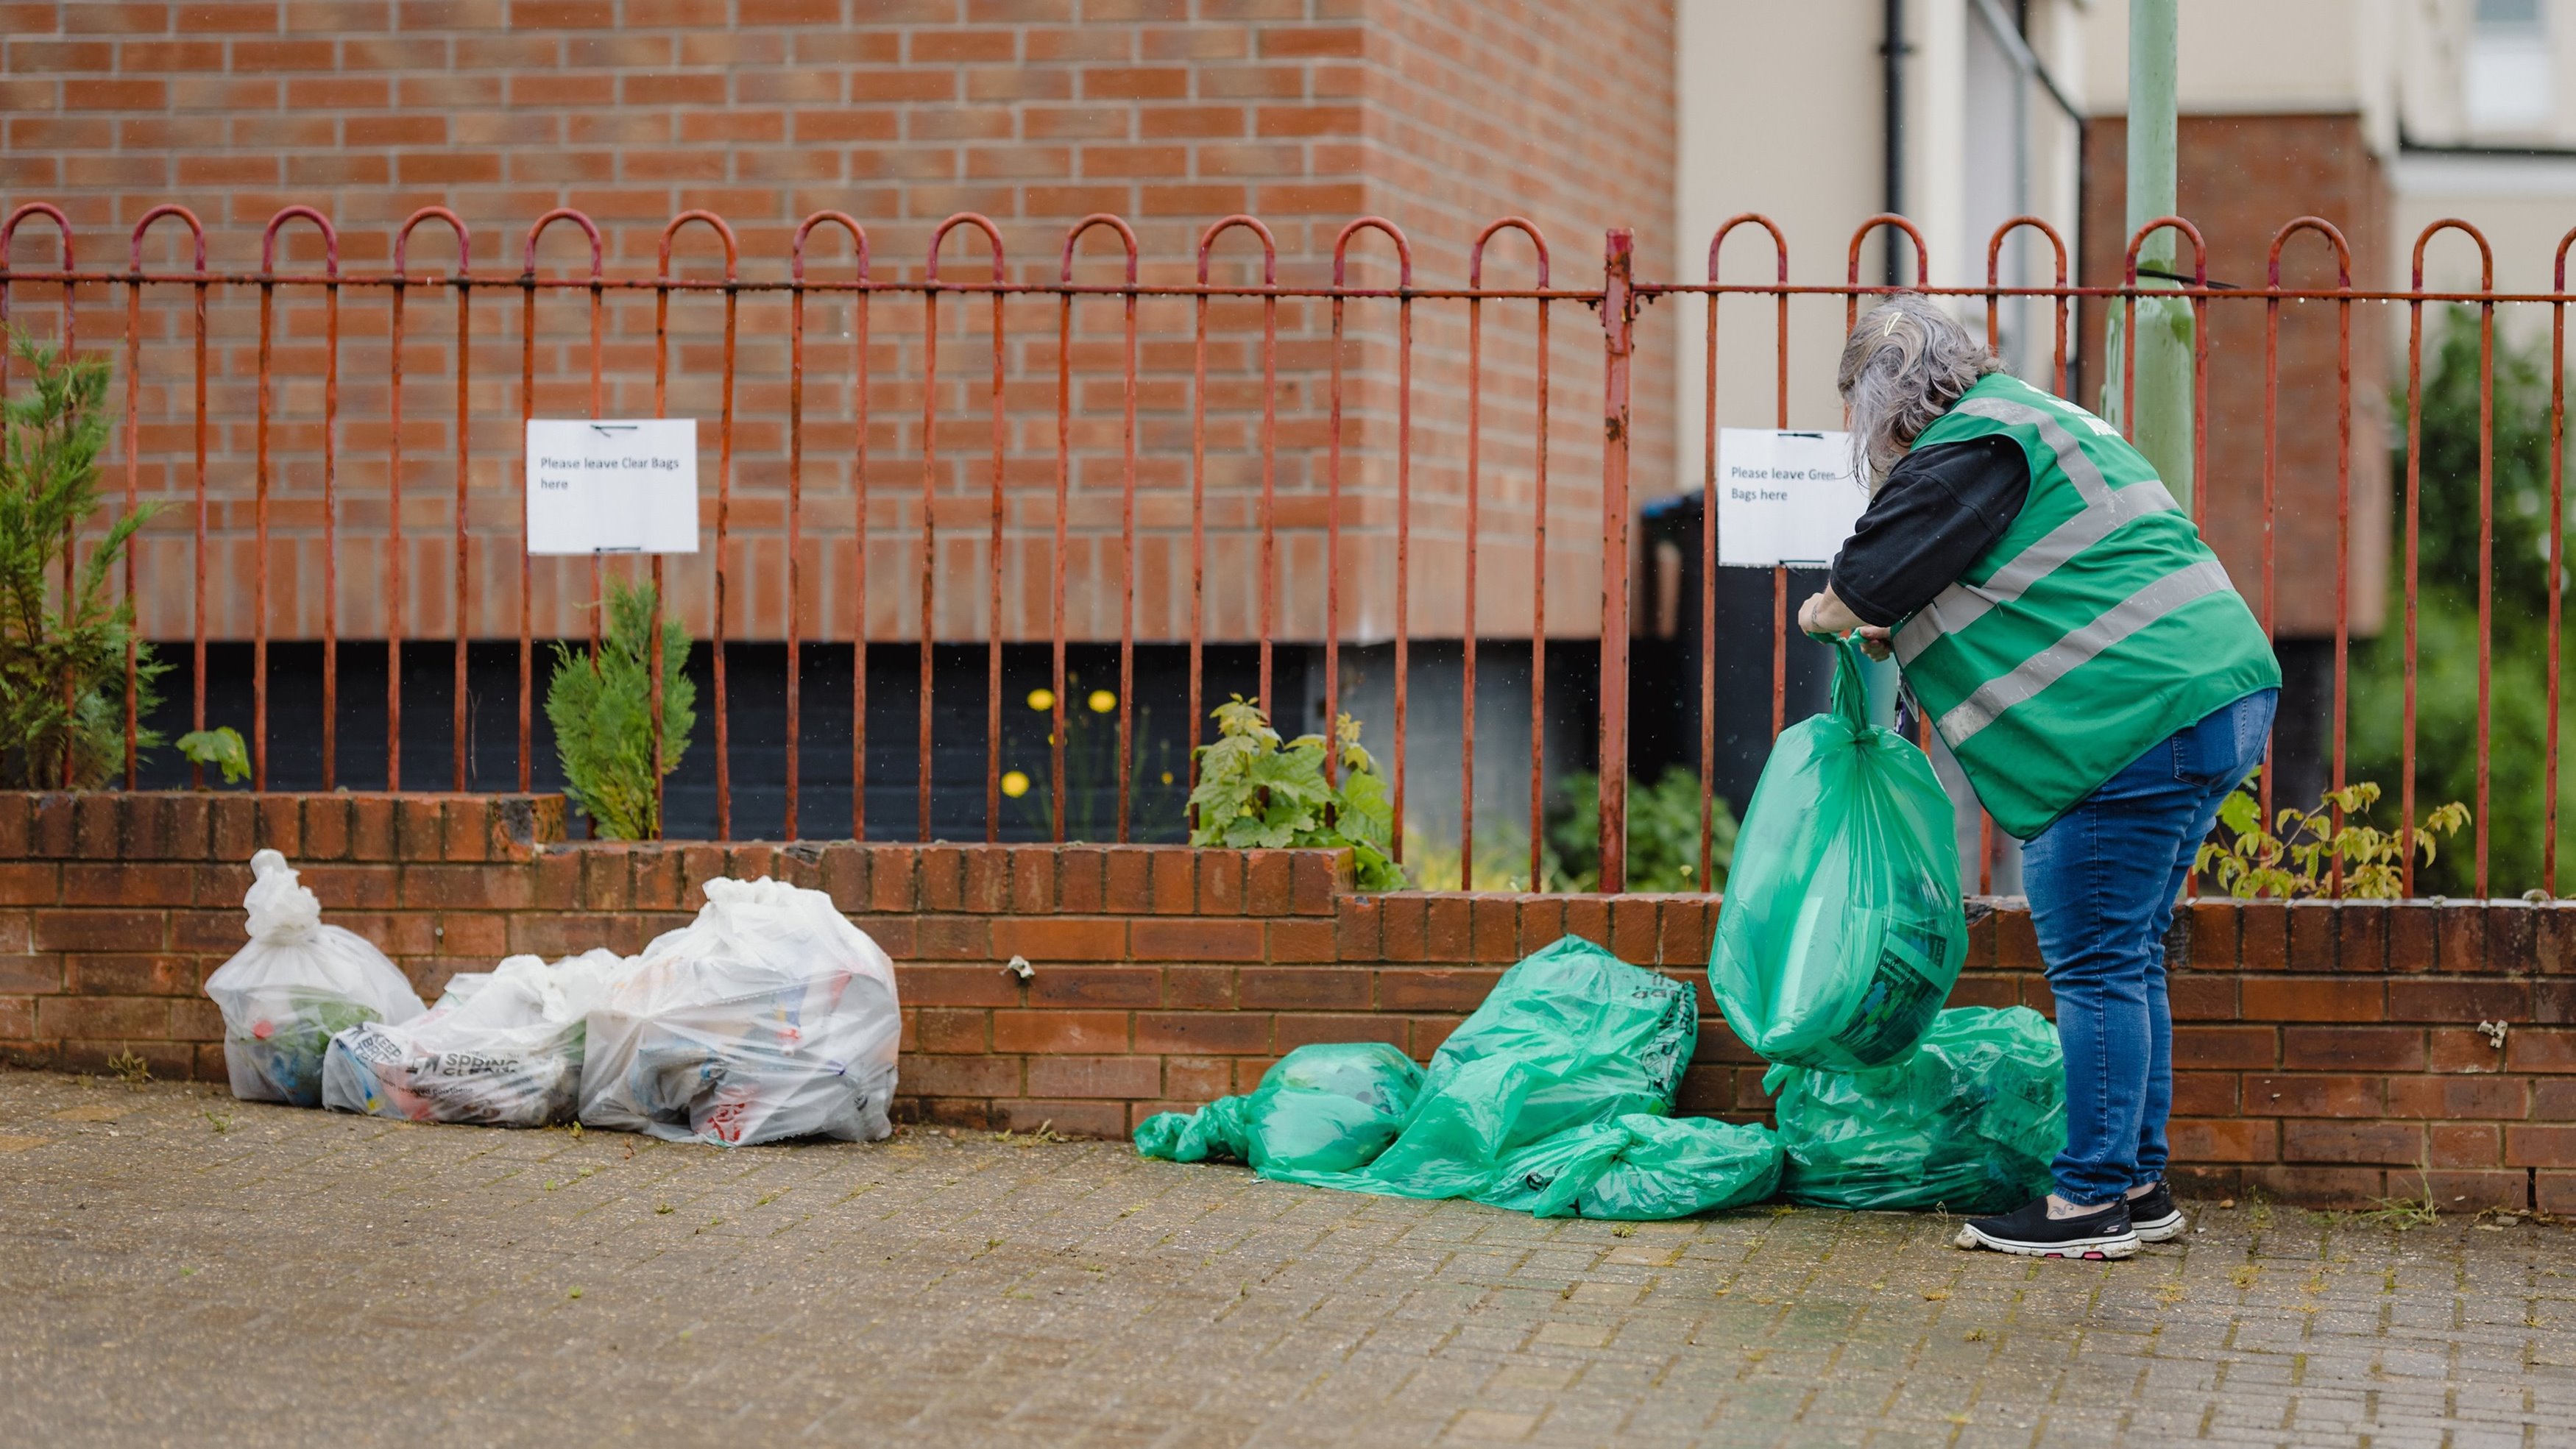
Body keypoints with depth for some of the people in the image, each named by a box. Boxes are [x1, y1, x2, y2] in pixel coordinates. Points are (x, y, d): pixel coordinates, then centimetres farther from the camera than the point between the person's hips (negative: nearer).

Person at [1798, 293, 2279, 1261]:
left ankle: (2093, 1202, -2)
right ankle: (2138, 1186, 20)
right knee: (2129, 958, 15)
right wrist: (1893, 635, 27)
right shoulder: (2038, 421, 24)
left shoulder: (1973, 447, -9)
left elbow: (1865, 585, -8)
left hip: (2142, 722, -10)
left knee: (2096, 965, -5)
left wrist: (1822, 614, 13)